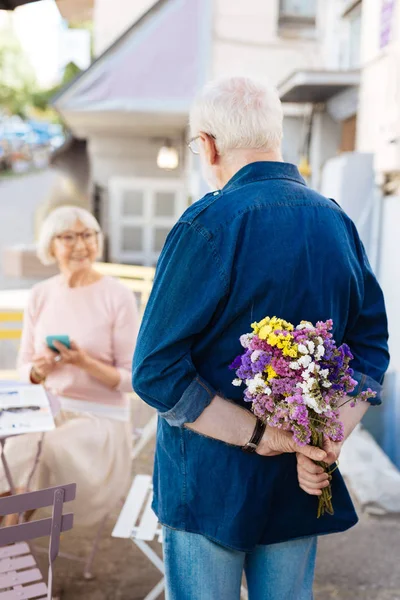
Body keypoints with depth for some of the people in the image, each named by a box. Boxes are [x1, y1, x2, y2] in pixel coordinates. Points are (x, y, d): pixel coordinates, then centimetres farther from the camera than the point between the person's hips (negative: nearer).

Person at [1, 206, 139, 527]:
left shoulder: (117, 296, -9)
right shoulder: (41, 294, 5)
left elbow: (133, 378, -7)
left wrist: (86, 363, -23)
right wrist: (39, 370, -13)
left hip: (102, 418, -4)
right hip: (48, 409, 4)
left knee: (31, 450, -29)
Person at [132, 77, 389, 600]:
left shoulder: (208, 226, -17)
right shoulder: (339, 223, 2)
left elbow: (157, 372, -21)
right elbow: (371, 347, 2)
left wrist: (263, 435, -17)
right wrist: (328, 441, -8)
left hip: (212, 484, -5)